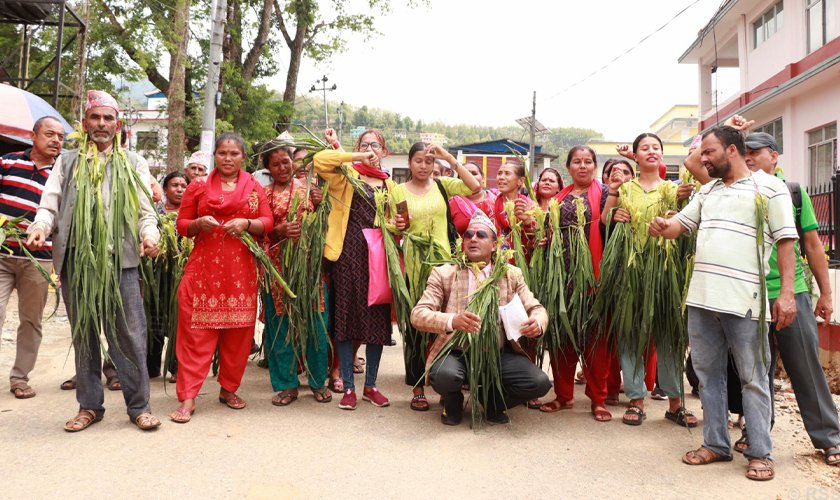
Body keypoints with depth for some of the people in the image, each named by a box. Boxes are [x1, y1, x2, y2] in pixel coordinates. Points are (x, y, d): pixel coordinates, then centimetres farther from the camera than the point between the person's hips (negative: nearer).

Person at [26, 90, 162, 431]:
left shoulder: (134, 163, 13)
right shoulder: (67, 162, 16)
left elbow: (146, 211, 7)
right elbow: (50, 204, 10)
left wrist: (148, 235, -13)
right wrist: (40, 227, -12)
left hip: (121, 261, -2)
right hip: (75, 260, 2)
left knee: (129, 336, -3)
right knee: (83, 336, 10)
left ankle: (138, 405, 8)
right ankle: (89, 406, 23)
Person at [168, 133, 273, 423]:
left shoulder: (254, 188, 11)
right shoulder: (198, 186, 9)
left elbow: (268, 223, 6)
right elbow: (181, 225, 9)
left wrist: (247, 223, -13)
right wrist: (198, 224, -11)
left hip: (241, 270, 1)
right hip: (203, 268, -1)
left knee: (238, 332, 6)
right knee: (197, 332, -4)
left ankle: (229, 389, 21)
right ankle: (187, 398, 1)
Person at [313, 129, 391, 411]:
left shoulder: (389, 185, 17)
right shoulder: (346, 175, 6)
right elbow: (320, 159, -13)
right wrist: (356, 157, -10)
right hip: (348, 253, -3)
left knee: (377, 319, 6)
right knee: (346, 318, 0)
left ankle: (370, 385, 20)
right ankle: (348, 387, 11)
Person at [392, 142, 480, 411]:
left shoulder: (442, 185, 9)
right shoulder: (398, 191, 6)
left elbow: (474, 187, -7)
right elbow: (392, 229, 11)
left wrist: (449, 158, -7)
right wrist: (398, 226, -12)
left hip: (442, 259, 1)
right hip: (413, 262, -1)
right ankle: (417, 386, 12)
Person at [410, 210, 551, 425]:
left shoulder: (512, 274, 7)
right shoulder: (443, 274, -1)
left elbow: (536, 308, 8)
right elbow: (418, 314, -10)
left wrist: (537, 323, -19)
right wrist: (451, 321, -32)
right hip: (457, 352, -2)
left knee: (539, 383, -21)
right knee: (444, 375, -34)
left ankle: (493, 401, 12)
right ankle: (453, 403, 6)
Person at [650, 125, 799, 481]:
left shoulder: (769, 187, -1)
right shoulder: (707, 191, 17)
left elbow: (785, 240, -5)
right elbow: (679, 224, 17)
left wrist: (787, 292, -12)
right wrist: (661, 227, -8)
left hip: (745, 301, -6)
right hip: (701, 298, 6)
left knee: (753, 378, 3)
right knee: (708, 374, 12)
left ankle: (760, 454, 15)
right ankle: (716, 444, 24)